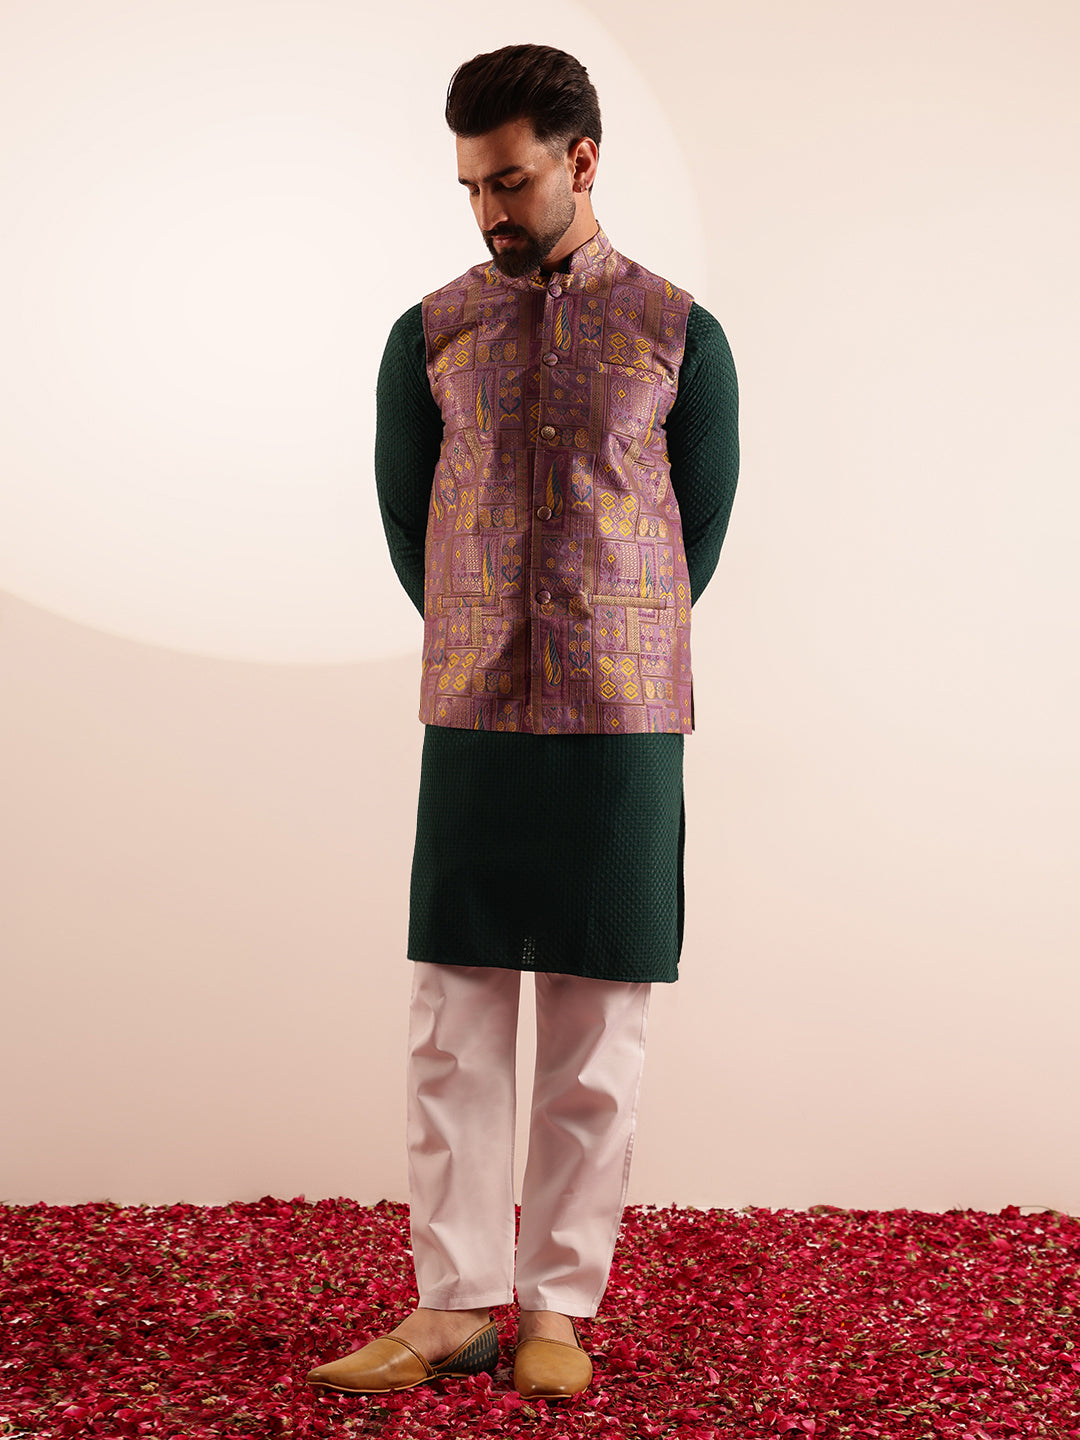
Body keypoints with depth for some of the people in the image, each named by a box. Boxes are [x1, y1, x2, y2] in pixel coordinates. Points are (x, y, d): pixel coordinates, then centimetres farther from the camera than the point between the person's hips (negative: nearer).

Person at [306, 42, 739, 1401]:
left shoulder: (680, 337, 3)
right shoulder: (428, 338, 7)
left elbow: (698, 528, 8)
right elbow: (404, 519, 13)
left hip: (623, 724, -1)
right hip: (470, 722, 1)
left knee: (598, 1032, 3)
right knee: (455, 1023, 2)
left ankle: (557, 1304, 15)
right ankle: (452, 1306, 11)